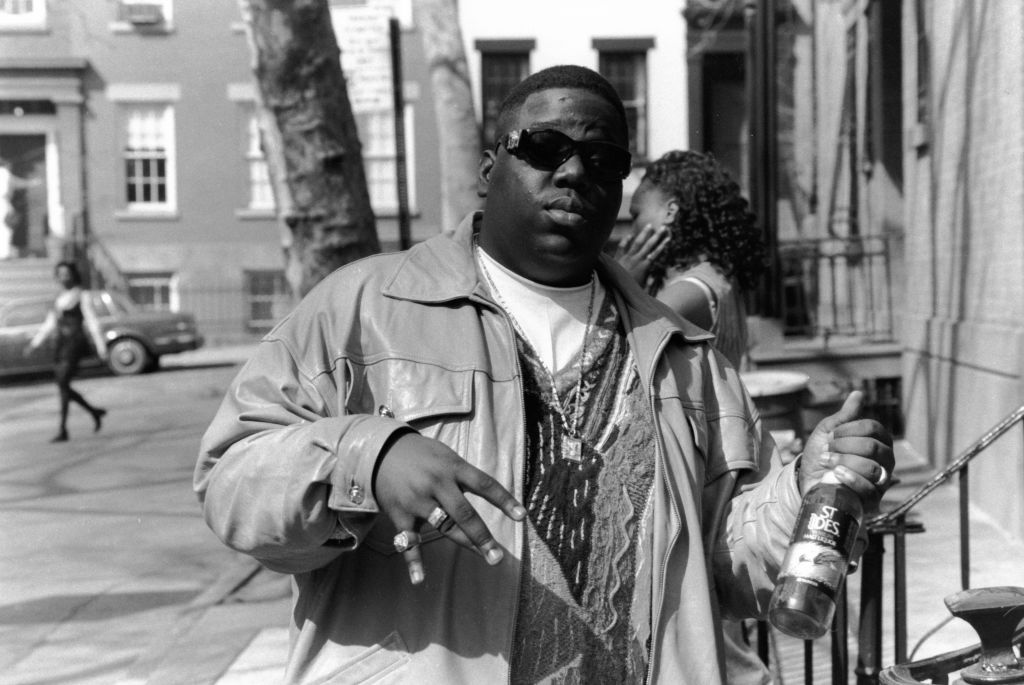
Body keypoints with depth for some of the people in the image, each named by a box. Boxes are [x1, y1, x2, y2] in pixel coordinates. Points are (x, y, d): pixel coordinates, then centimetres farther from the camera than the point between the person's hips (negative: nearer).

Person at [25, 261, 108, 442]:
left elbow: (92, 323, -6)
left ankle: (63, 430, -14)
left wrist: (101, 347, -9)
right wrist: (34, 343, 13)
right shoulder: (60, 299, 17)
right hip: (61, 344, 7)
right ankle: (94, 412, 26)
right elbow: (50, 324, 20)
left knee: (63, 385, -15)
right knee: (63, 387, 7)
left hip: (75, 344, -7)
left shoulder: (82, 297, -2)